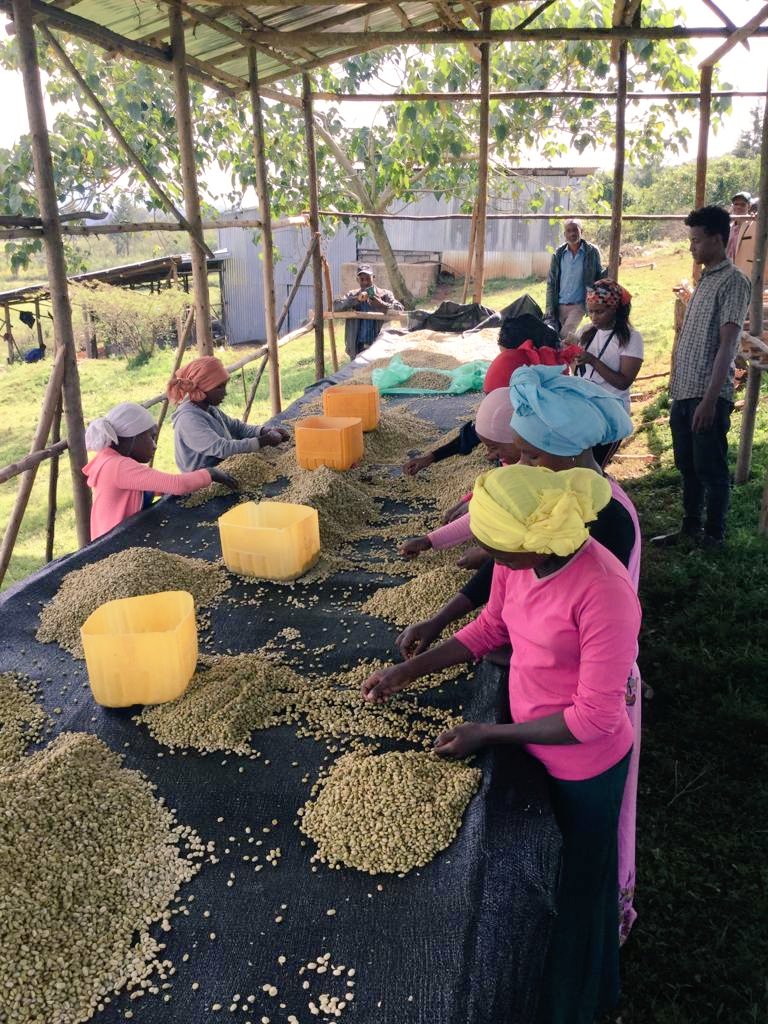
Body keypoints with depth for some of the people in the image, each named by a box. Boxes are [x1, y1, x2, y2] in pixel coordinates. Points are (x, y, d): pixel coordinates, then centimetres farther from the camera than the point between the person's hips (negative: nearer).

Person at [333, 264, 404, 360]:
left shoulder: (384, 295, 5)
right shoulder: (352, 295, 10)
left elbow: (399, 309, -6)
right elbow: (336, 307, -5)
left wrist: (382, 304, -23)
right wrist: (356, 299, -19)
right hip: (357, 347, 2)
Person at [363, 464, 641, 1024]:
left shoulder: (604, 594, -35)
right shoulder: (520, 557, -14)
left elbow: (594, 717, -28)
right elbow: (492, 625, 4)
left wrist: (489, 734, -23)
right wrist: (410, 670, -1)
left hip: (583, 769, -6)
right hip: (534, 749, 7)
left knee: (573, 890, 20)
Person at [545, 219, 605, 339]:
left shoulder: (592, 252, 0)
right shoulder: (558, 254, 6)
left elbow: (599, 277, 5)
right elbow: (551, 283, 7)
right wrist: (549, 309, -1)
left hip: (578, 305, -3)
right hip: (559, 305, 3)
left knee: (564, 337, -18)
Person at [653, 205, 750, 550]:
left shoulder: (732, 282, -10)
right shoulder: (704, 279, 17)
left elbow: (727, 346, -16)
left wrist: (710, 399, -21)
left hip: (707, 395, -8)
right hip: (684, 393, 9)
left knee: (711, 469, 2)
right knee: (687, 467, 16)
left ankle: (714, 536, 15)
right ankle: (690, 529, 28)